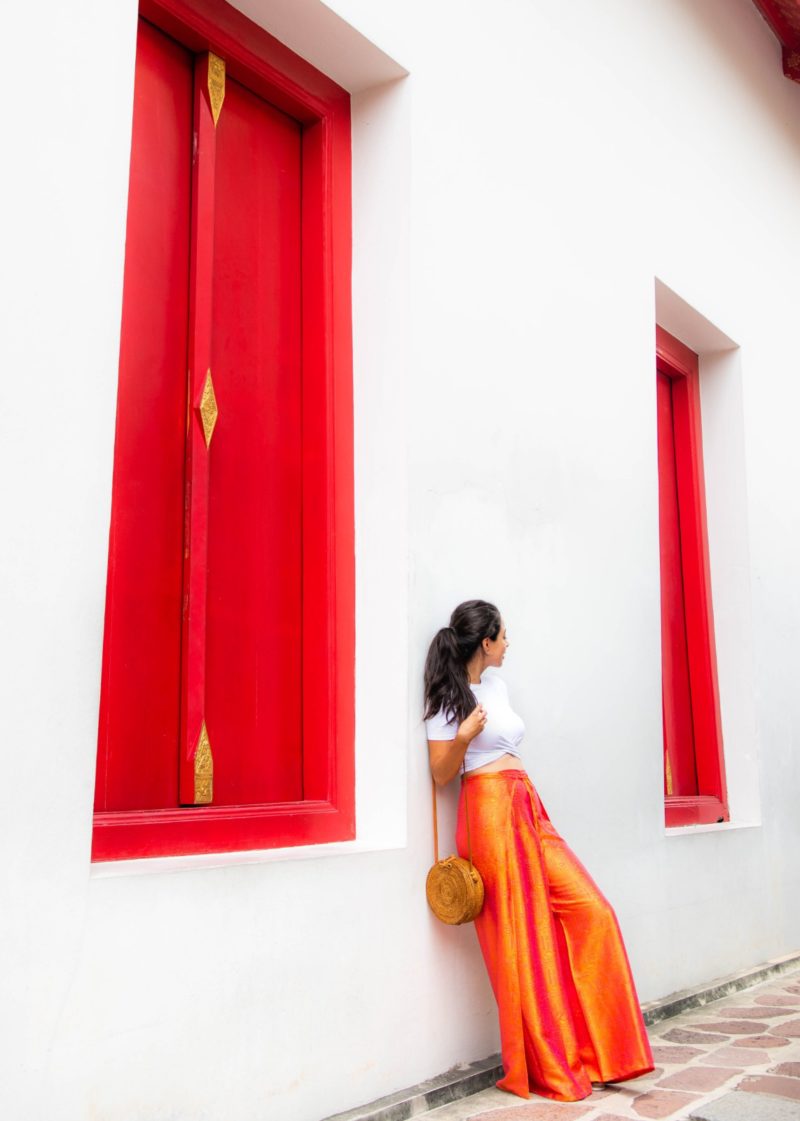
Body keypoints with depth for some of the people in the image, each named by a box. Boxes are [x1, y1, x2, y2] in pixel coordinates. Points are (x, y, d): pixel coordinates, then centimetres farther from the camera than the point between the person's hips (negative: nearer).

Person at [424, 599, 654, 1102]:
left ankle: (595, 1051, 8)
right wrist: (463, 735, -21)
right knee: (521, 934, -5)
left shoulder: (497, 684, 18)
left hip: (529, 810, 8)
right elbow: (442, 774, -4)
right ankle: (547, 1069, 8)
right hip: (490, 810, -8)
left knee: (591, 911, -2)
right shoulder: (449, 698, -3)